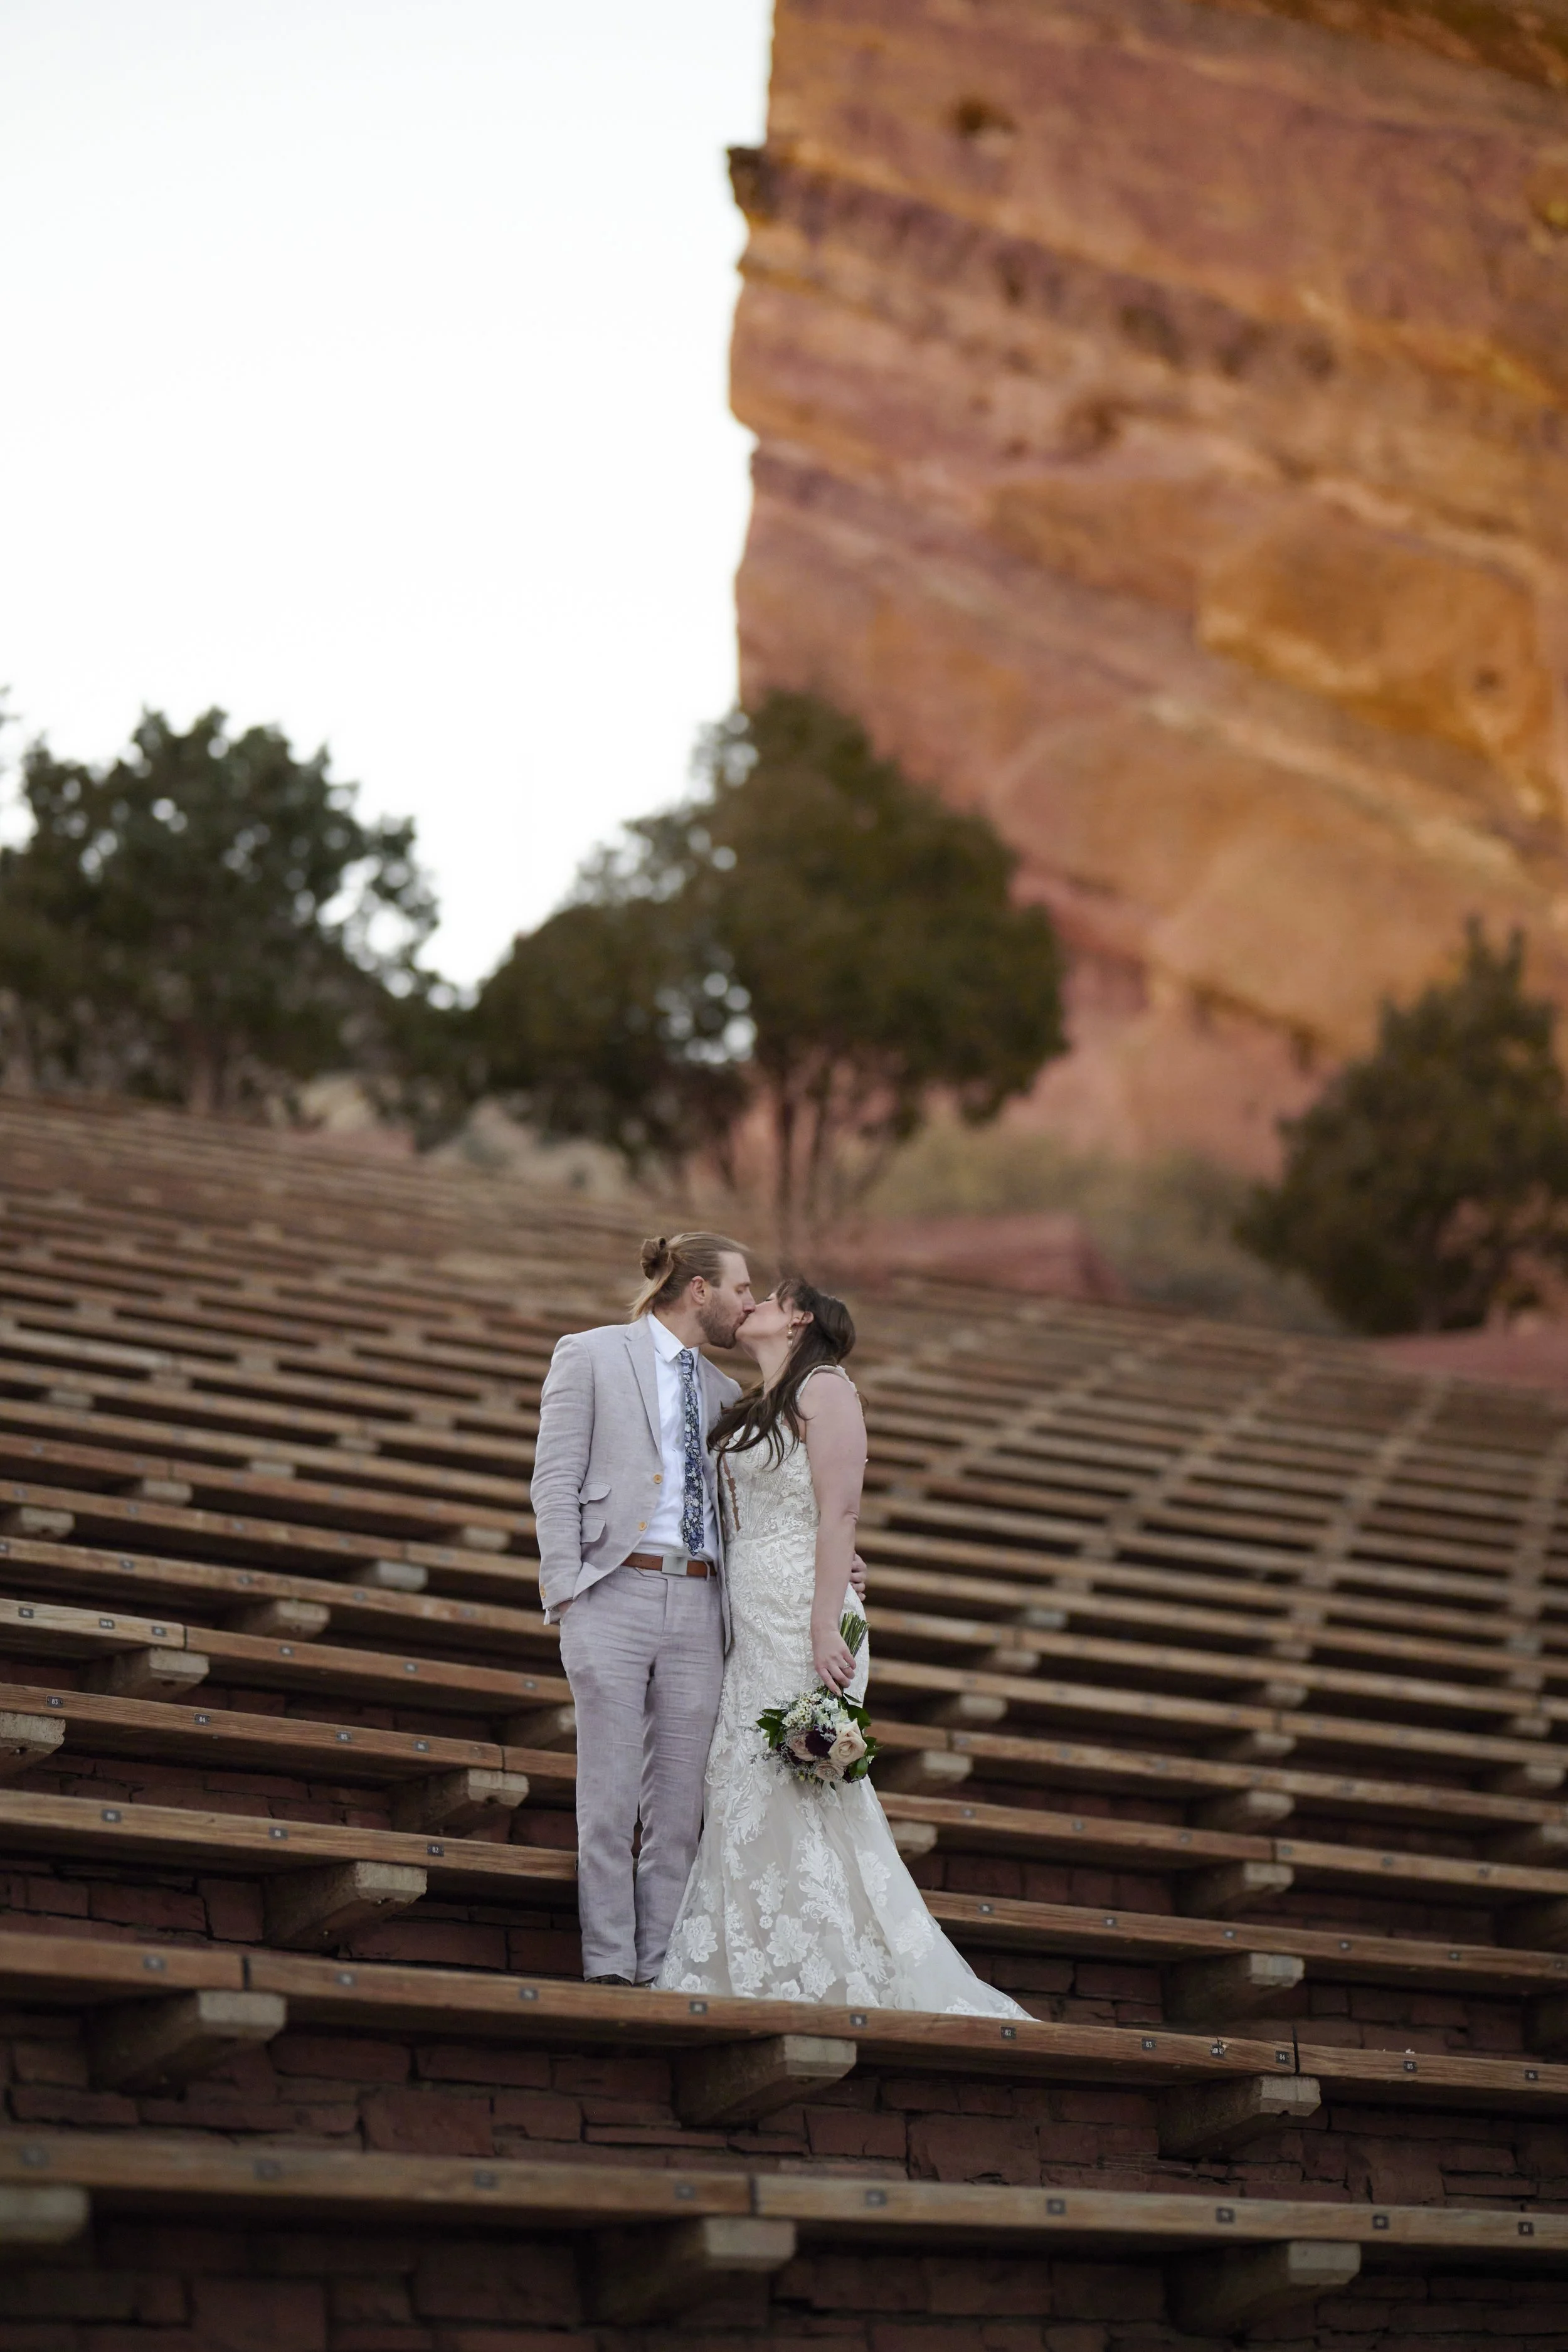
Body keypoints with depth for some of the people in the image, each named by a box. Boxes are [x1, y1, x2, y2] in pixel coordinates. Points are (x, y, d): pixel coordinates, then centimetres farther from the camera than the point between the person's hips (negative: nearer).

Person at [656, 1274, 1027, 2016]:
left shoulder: (824, 1387, -5)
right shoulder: (752, 1409, 19)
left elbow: (839, 1511, -13)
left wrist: (826, 1626, -21)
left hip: (801, 1615, -8)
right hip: (749, 1622, 8)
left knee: (796, 1796, -8)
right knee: (745, 1798, 4)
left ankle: (836, 1981, -4)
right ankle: (764, 1977, 6)